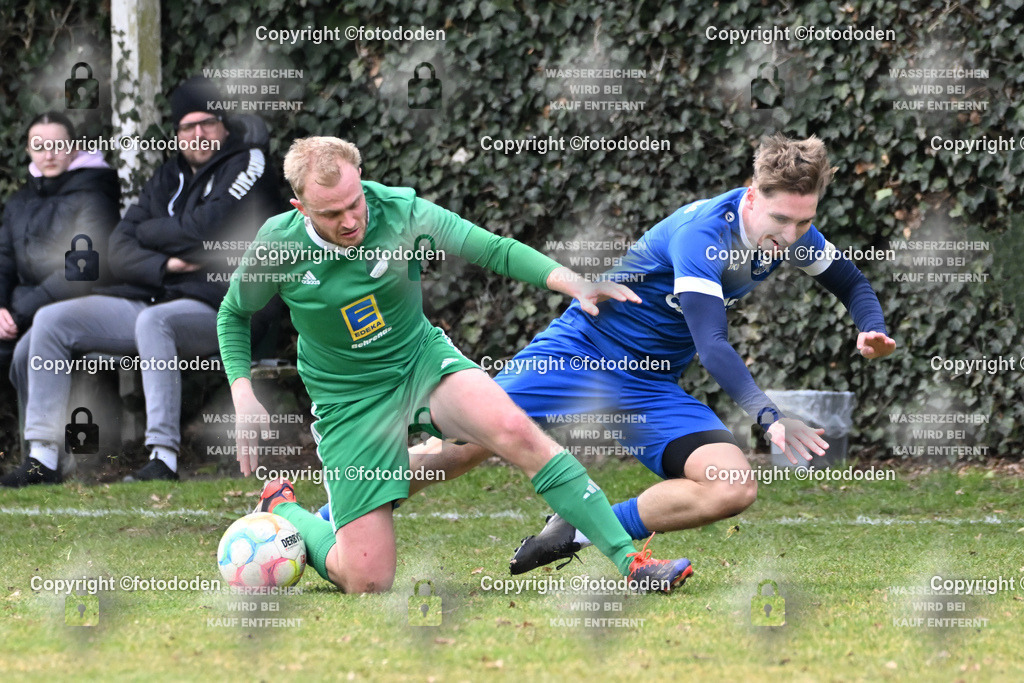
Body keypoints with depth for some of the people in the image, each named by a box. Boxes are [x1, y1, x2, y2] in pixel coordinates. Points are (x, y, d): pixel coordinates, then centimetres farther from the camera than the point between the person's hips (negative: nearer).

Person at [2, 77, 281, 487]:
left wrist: (149, 230, 4)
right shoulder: (168, 179, 20)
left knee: (153, 321, -40)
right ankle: (42, 458, -10)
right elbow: (119, 251, 10)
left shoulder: (247, 164, 1)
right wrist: (163, 264, -11)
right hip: (148, 297, 7)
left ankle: (163, 458, -45)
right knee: (51, 321, -6)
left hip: (214, 308, -7)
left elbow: (205, 230, -13)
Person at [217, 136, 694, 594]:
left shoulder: (401, 213, -17)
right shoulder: (276, 247, -17)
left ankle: (627, 559, -27)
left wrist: (566, 279, -29)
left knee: (512, 430, -31)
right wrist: (242, 393, -11)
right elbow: (234, 314, 2)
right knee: (367, 581, -9)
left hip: (422, 360, 1)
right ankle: (280, 510, 23)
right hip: (349, 400, -1)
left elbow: (495, 250, -13)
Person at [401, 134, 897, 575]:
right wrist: (768, 417, -49)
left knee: (735, 490, -18)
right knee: (461, 447, -15)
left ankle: (582, 533, -8)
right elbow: (710, 343, -38)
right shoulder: (702, 232, -29)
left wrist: (872, 331, -11)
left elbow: (853, 286, 12)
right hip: (583, 351, -6)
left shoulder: (791, 230, -6)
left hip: (653, 387, 6)